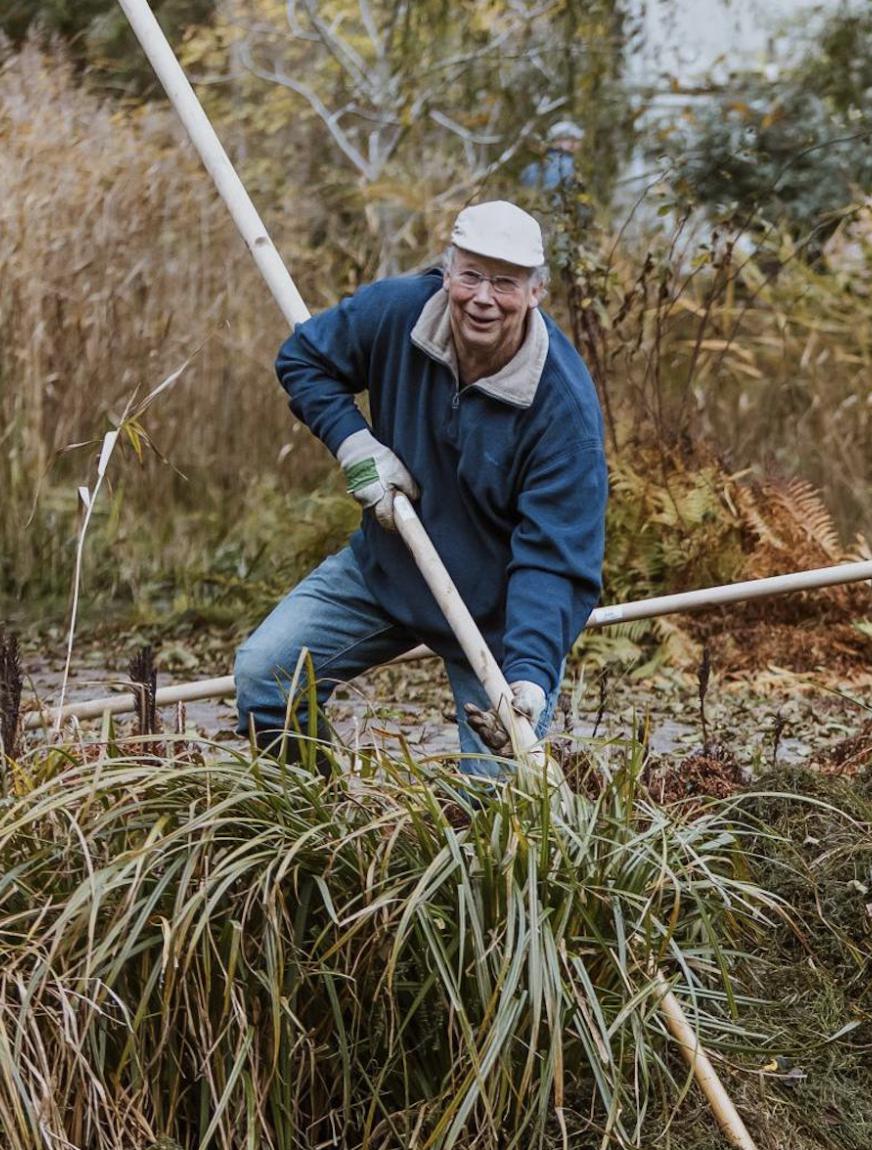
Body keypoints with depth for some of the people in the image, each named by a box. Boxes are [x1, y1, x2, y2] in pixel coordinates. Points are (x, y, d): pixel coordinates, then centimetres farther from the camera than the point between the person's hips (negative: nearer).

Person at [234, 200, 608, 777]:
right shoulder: (396, 310, -18)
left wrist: (530, 672, -43)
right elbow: (302, 358, 2)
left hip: (496, 611, -3)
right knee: (264, 673, -6)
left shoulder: (564, 405, -28)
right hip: (381, 570, 4)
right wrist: (356, 445, -14)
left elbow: (554, 557, -30)